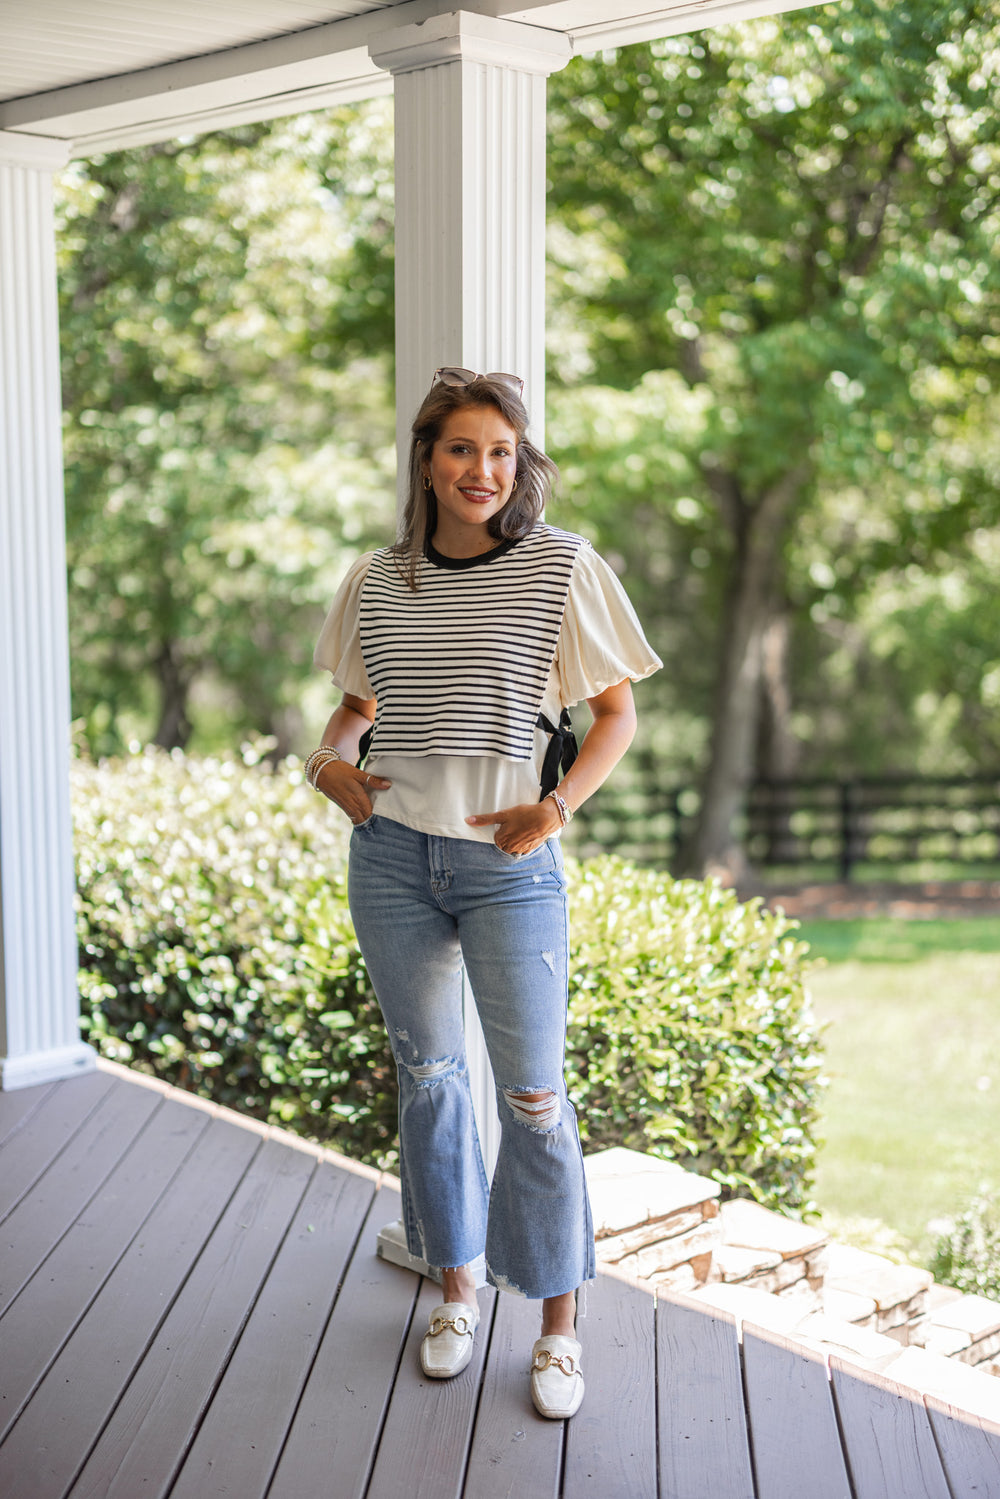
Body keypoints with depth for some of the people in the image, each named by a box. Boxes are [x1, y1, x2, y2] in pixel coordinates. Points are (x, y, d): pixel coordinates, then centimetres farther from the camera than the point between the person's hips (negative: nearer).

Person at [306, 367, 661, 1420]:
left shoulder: (563, 569, -6)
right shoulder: (376, 582, 5)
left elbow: (618, 713, -1)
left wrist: (557, 808, -14)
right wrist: (326, 760, 0)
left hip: (509, 867, -3)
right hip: (392, 857, 4)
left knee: (533, 1097, 1)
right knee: (426, 1076, 14)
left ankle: (558, 1325, 19)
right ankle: (456, 1289, 33)